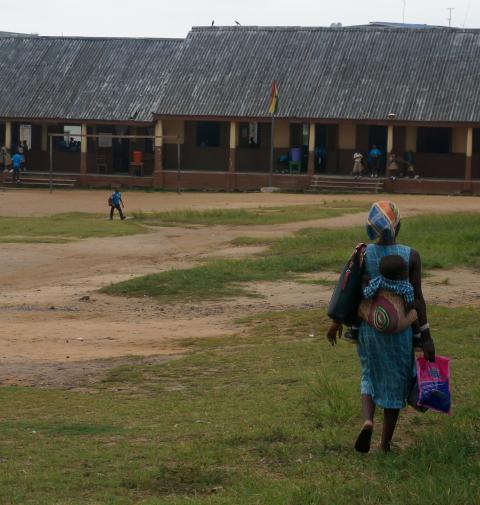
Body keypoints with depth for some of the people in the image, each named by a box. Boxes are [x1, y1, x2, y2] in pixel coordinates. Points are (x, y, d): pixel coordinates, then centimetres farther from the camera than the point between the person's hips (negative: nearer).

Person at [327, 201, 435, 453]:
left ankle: (367, 420, -7)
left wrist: (336, 323, 13)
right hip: (400, 328, -1)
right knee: (395, 381, 14)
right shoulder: (411, 256, -11)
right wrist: (426, 337, -5)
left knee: (371, 376, 21)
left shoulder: (362, 254, -8)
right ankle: (385, 444, 18)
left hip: (369, 325, 1)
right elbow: (418, 298, -10)